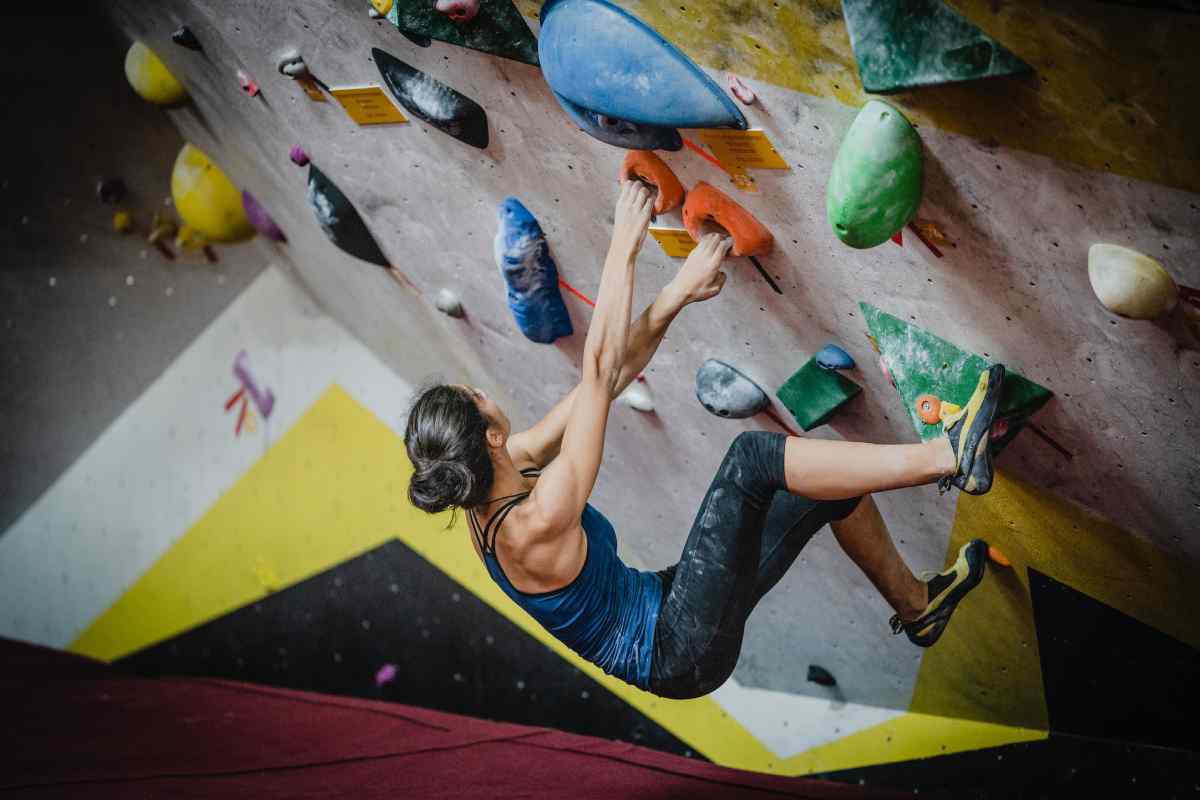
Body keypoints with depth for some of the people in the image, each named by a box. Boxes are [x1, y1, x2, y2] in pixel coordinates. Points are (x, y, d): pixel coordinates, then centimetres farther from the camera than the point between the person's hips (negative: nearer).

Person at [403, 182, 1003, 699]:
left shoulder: (493, 483, -3)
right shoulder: (534, 525, -29)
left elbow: (607, 379, -1)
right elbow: (598, 375, -30)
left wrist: (673, 299, -6)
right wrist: (624, 247, -25)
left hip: (660, 606, 9)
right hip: (683, 651, -9)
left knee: (833, 483, 10)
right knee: (751, 456, -23)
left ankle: (916, 605, 31)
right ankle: (949, 456, -15)